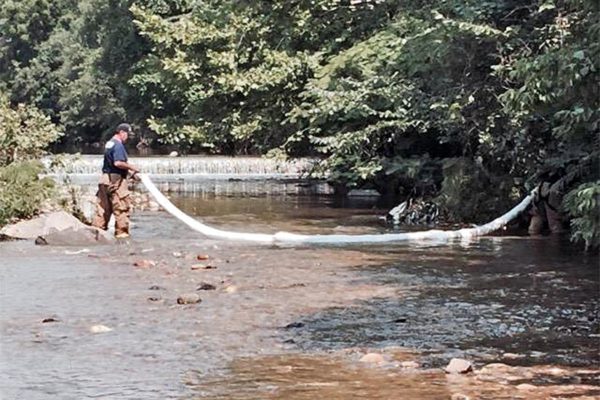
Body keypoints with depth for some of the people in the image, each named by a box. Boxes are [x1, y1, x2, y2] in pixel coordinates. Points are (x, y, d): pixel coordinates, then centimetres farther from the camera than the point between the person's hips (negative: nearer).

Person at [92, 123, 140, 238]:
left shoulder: (109, 144, 18)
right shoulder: (118, 145, -13)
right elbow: (118, 163, -24)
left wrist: (129, 172, 18)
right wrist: (131, 167, -11)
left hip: (105, 177, 9)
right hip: (116, 179, -9)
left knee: (103, 207, 11)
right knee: (122, 207, -2)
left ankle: (97, 228, 11)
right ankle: (121, 231, 1)